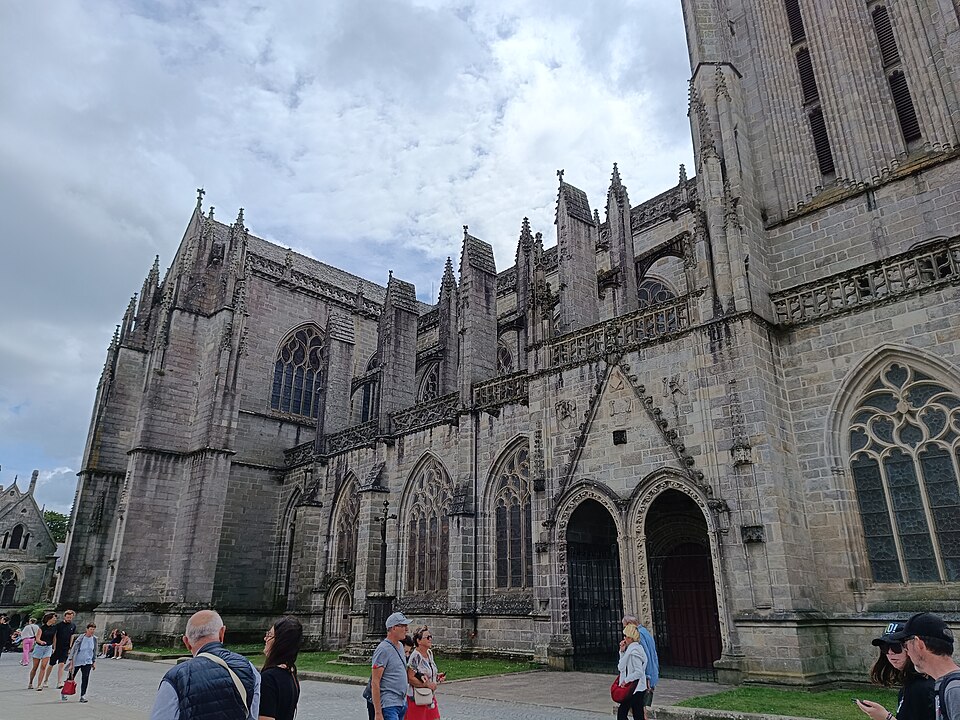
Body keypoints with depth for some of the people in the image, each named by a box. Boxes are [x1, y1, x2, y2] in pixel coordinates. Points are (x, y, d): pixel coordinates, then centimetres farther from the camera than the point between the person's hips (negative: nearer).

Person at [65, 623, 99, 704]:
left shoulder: (95, 639, -3)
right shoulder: (80, 638, -16)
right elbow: (73, 650, -12)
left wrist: (94, 662, 8)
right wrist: (71, 663, -15)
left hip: (87, 662, 2)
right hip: (77, 661, -2)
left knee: (85, 678, -10)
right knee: (71, 678, 12)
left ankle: (83, 696, -1)